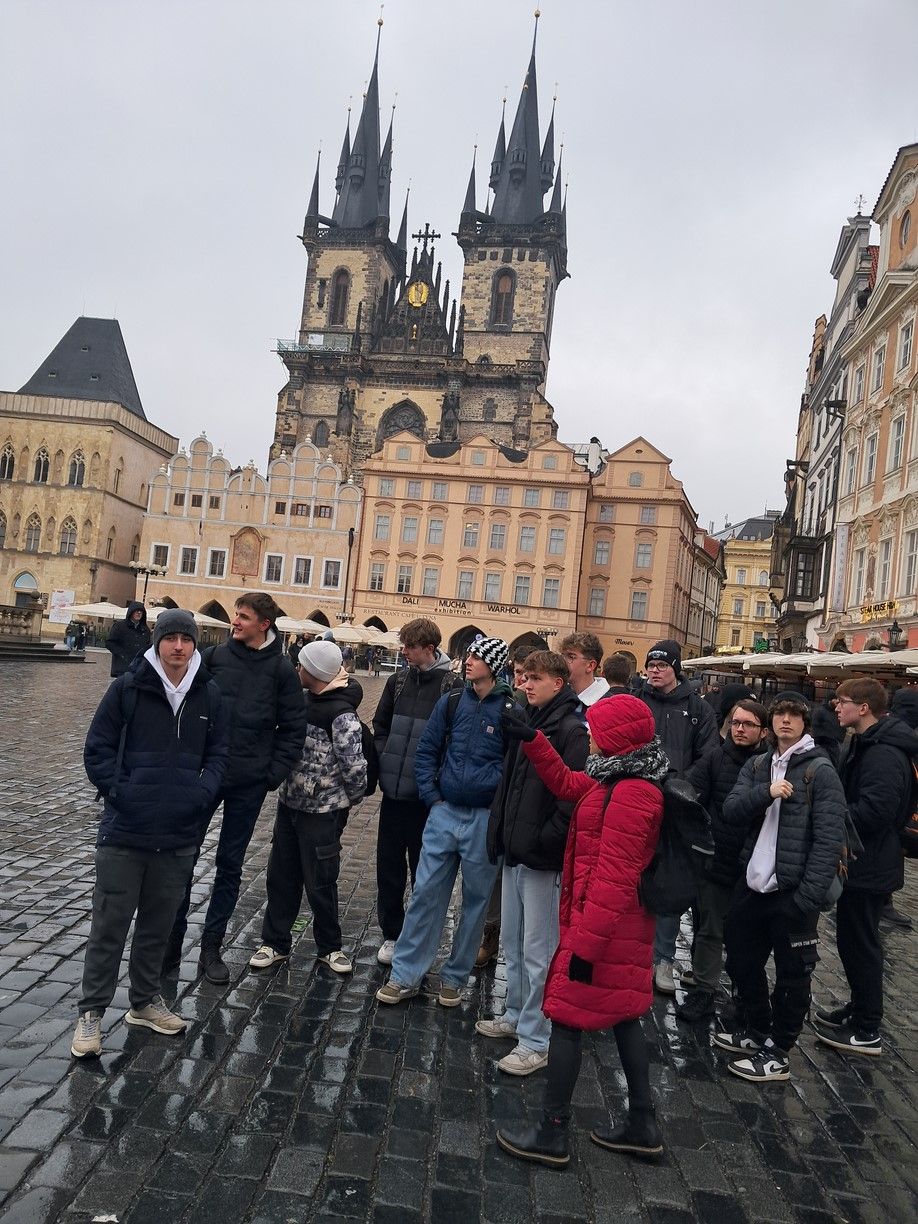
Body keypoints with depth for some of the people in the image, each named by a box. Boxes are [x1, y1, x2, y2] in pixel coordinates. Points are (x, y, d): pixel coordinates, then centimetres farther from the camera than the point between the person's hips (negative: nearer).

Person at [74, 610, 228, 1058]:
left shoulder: (209, 695, 2)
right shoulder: (128, 688, -6)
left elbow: (217, 754, 8)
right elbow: (97, 749, -3)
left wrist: (201, 793, -7)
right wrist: (119, 792, -12)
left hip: (179, 835, 3)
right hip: (124, 832, -3)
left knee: (158, 924, 17)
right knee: (110, 924, 5)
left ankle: (145, 1000, 33)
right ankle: (91, 1011, 19)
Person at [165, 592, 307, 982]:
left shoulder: (281, 669, -3)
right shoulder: (214, 656, -1)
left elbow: (293, 727, 0)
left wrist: (274, 773, -6)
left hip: (249, 784, -1)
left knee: (230, 865, 10)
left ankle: (211, 947, 23)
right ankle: (171, 942, 21)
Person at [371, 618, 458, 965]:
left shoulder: (452, 687, -10)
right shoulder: (398, 682, 5)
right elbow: (380, 726, 14)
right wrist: (383, 764, 2)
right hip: (394, 791, 4)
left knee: (424, 871, 11)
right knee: (388, 866, 12)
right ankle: (391, 933, 28)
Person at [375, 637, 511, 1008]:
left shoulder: (511, 711, -10)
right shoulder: (450, 702, 2)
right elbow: (426, 751, 8)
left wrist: (496, 800, -9)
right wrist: (432, 797, 2)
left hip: (484, 820, -3)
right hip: (444, 812, 3)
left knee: (475, 901, 11)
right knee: (425, 893, 7)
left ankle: (454, 978, 27)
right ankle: (405, 975, 19)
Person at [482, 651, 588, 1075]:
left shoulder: (572, 730, -14)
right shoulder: (528, 722, 12)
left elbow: (573, 797, -22)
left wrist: (544, 840, -18)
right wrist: (499, 832, 12)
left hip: (543, 860, -8)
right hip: (514, 854, 9)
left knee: (538, 952, 1)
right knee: (512, 944, 20)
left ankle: (536, 1040, 13)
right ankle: (516, 1015, 36)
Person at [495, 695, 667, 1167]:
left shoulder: (631, 796, -25)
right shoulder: (619, 782, 5)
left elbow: (613, 881, -27)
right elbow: (567, 784, 19)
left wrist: (585, 944, -24)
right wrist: (531, 740, 11)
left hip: (604, 927, -10)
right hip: (623, 927, 10)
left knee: (566, 1017, 3)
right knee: (622, 1016, 19)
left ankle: (552, 1135, 16)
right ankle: (641, 1126, 32)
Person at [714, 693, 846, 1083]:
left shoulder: (820, 771, -9)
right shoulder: (756, 766, 9)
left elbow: (829, 839, -13)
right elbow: (731, 810, -3)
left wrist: (809, 896, -18)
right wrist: (766, 793, -21)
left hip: (792, 891, -6)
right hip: (753, 884, 6)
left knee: (791, 974, 7)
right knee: (742, 962, 18)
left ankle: (777, 1053, 23)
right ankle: (757, 1031, 38)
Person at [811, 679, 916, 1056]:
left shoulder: (884, 754, -23)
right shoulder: (865, 744, 10)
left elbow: (873, 811, -30)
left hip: (868, 865, -10)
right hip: (860, 860, 10)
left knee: (859, 942, 1)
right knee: (852, 938, 20)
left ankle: (866, 1031, 13)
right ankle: (859, 1007, 35)